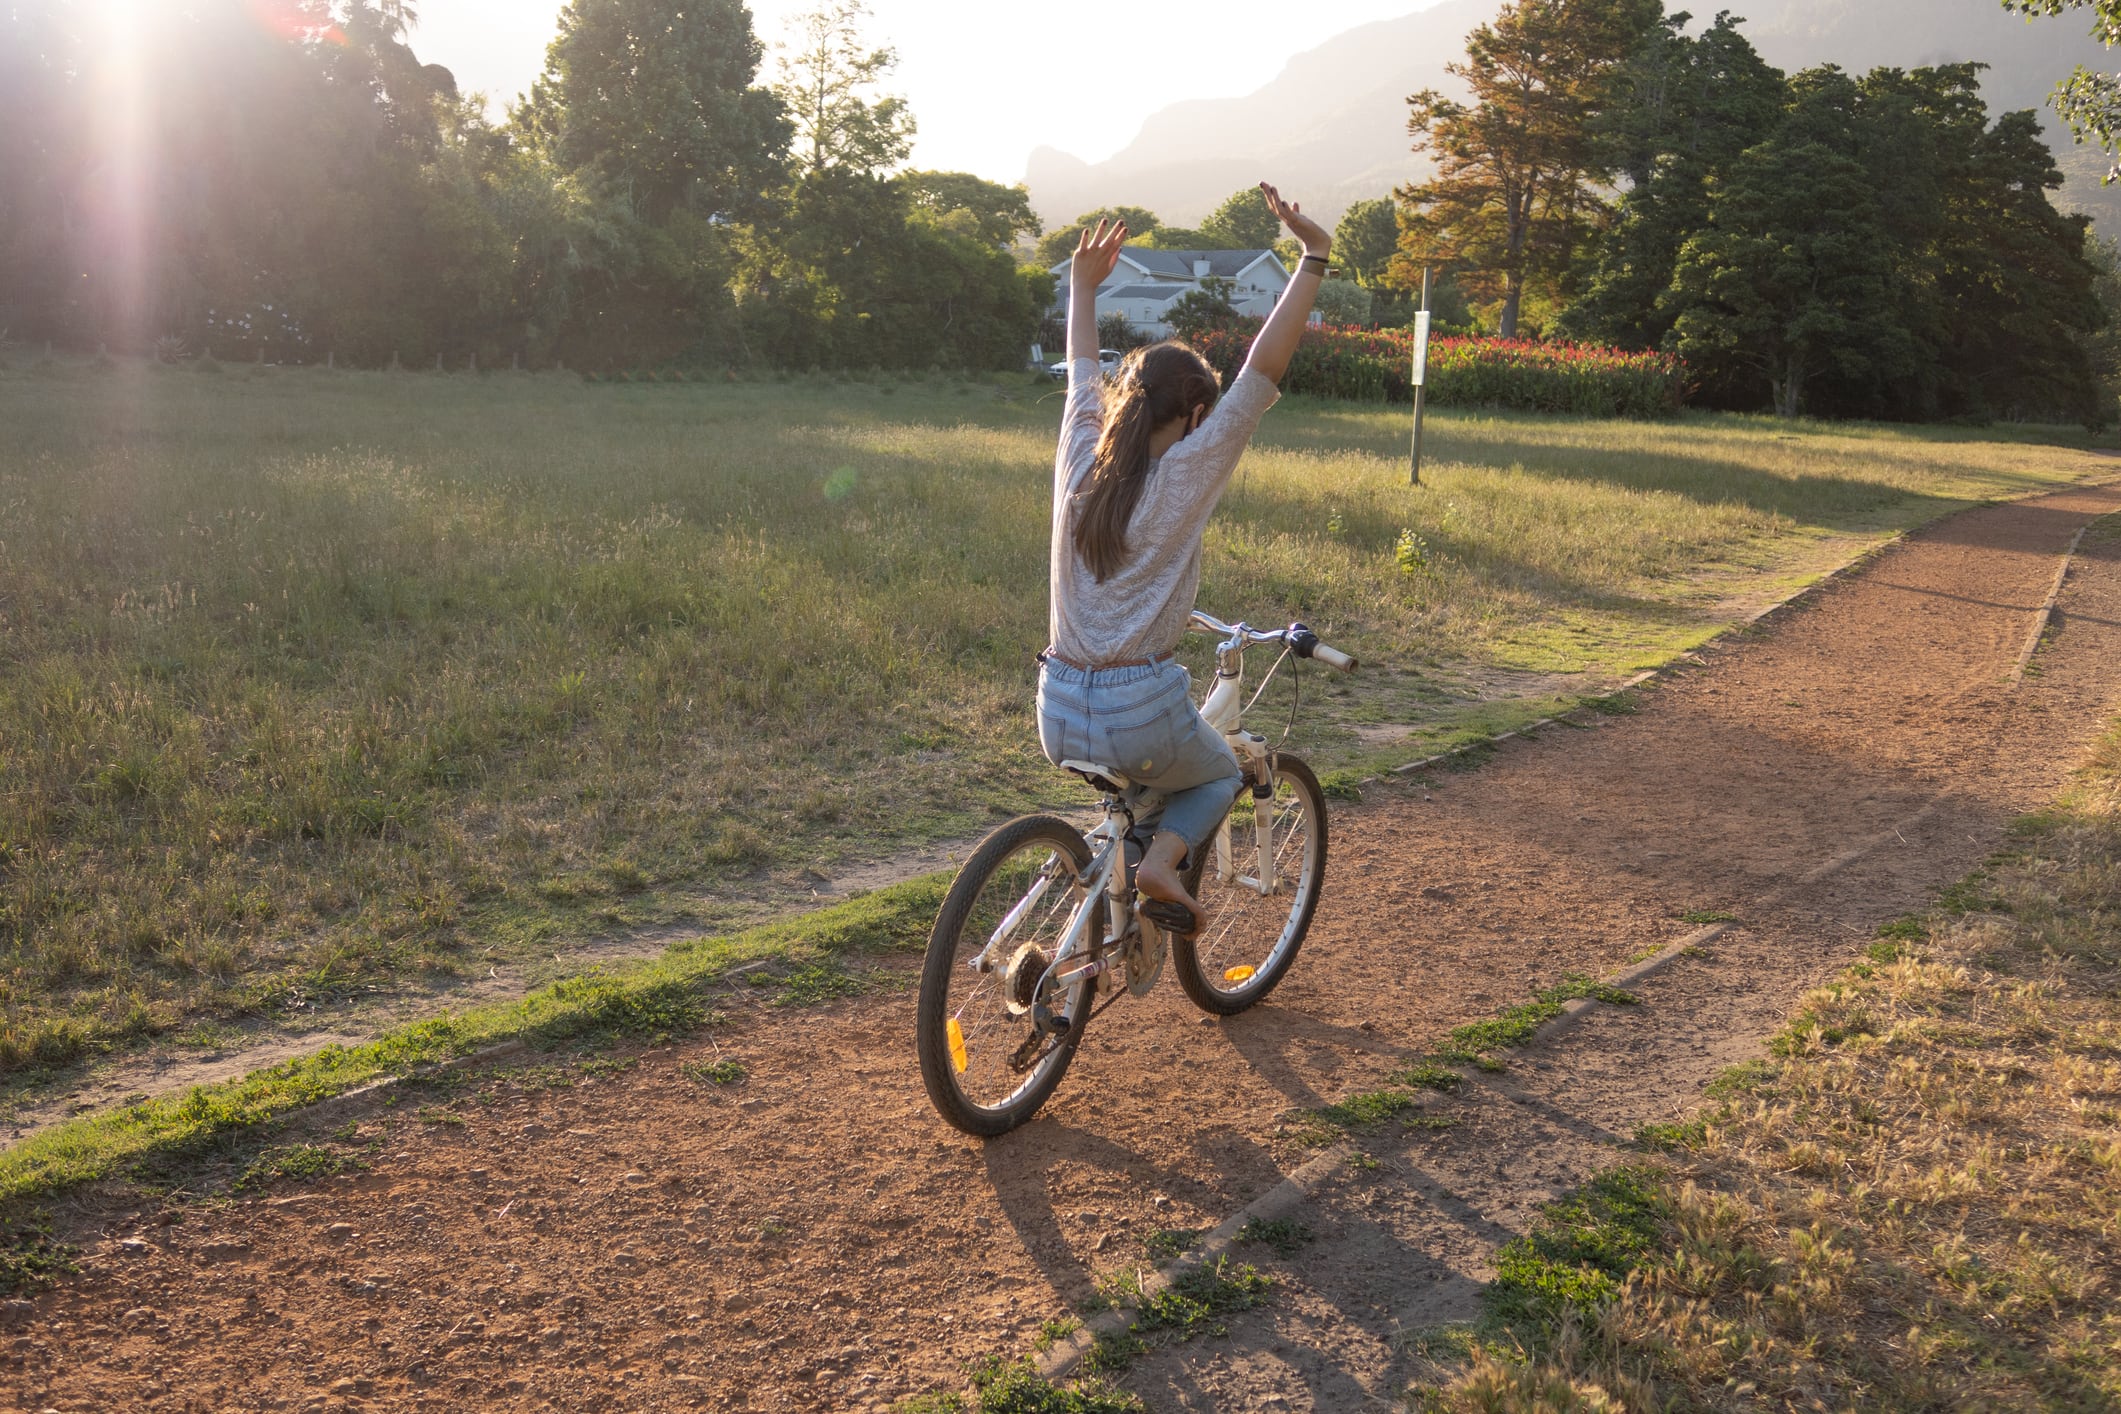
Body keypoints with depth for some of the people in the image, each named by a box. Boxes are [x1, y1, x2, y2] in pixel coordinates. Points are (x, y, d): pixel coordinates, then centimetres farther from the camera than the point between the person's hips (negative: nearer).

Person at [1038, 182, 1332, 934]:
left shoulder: (1080, 463, 3)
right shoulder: (1184, 475, -11)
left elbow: (1082, 373, 22)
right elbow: (1263, 368, -15)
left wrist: (1083, 287, 36)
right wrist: (1314, 258, -14)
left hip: (1059, 716, 6)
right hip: (1141, 714, -6)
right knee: (1220, 775, 26)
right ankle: (1162, 861, 0)